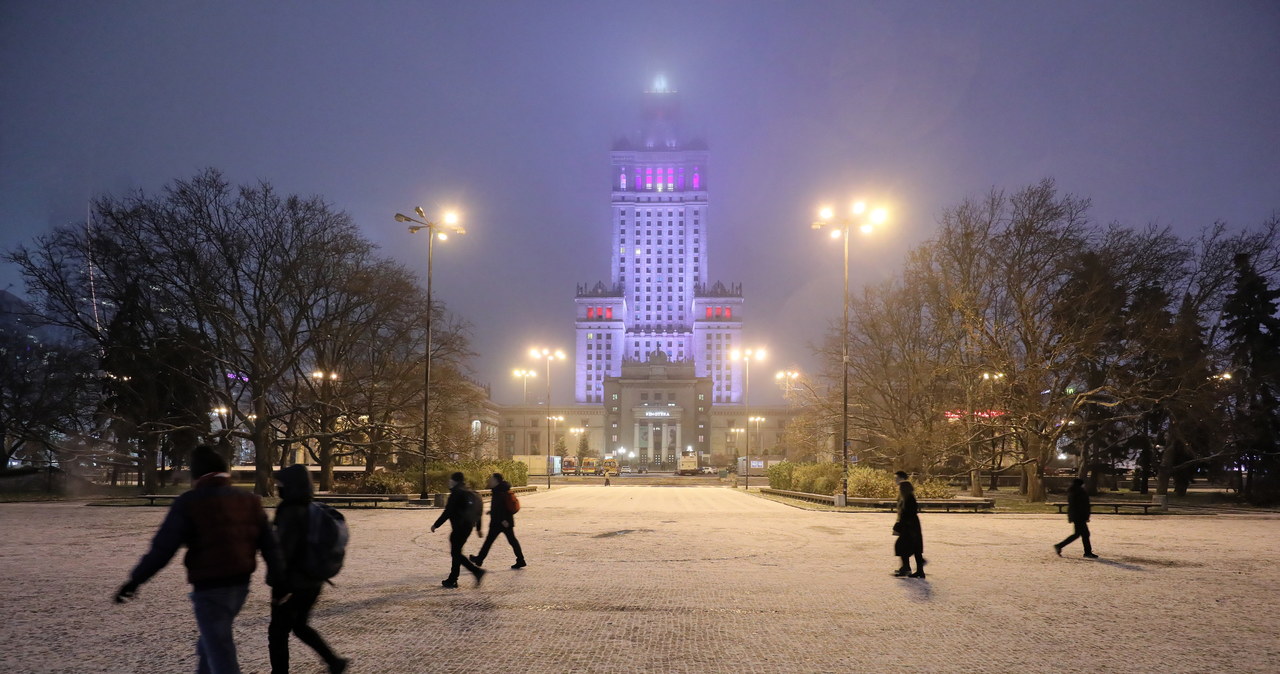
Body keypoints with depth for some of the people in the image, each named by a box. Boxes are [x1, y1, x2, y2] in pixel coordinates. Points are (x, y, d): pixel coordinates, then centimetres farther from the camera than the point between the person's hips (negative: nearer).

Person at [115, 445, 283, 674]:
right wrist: (278, 580, 13)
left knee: (221, 655, -1)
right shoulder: (249, 500, 8)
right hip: (240, 583, 6)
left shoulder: (189, 503, -9)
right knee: (212, 640, 27)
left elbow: (163, 548, -11)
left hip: (210, 587, -6)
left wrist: (135, 580, -2)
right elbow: (269, 545, 8)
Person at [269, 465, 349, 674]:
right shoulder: (313, 510, 7)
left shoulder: (291, 513, -19)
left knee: (278, 632, 7)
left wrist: (278, 586, -18)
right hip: (313, 582, 9)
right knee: (299, 626, 24)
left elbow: (284, 553, -22)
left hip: (294, 583, -9)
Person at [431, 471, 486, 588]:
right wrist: (478, 528, 25)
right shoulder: (470, 493, 14)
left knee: (456, 553, -4)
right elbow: (477, 512, 17)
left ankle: (477, 571, -14)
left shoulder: (456, 493, -12)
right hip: (468, 526, 9)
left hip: (459, 527, -9)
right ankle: (452, 580, 19)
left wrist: (436, 525, -8)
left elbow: (447, 512, -16)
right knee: (456, 552, 15)